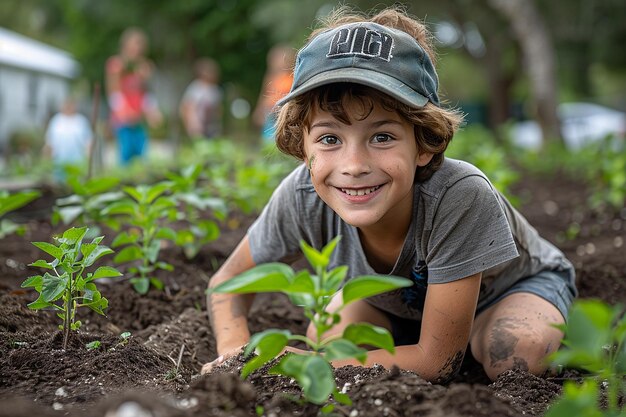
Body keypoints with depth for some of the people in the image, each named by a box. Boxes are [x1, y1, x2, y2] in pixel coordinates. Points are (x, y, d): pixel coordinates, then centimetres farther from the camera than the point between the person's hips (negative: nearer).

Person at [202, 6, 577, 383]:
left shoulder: (460, 195, -44)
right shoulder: (302, 197, -32)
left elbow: (437, 364, -36)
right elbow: (229, 280, -12)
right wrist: (237, 350, -35)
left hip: (510, 285, -3)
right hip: (396, 299, 3)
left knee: (517, 356, -33)